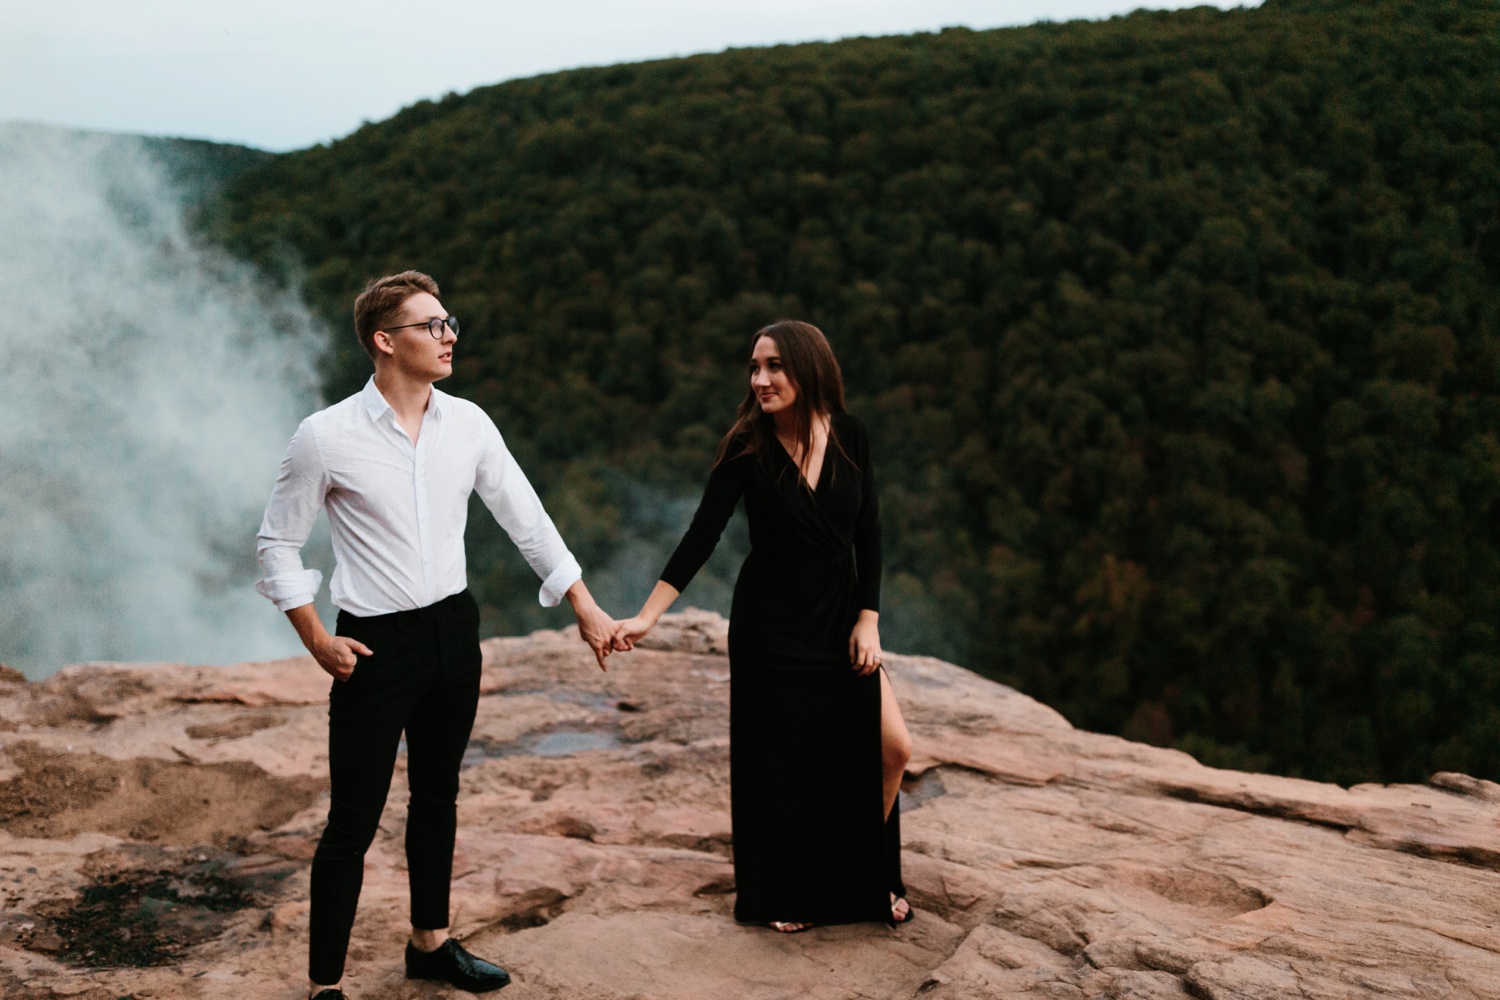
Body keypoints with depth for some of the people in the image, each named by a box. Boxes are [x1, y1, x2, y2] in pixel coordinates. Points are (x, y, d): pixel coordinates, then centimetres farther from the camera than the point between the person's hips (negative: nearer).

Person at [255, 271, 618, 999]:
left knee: (437, 795, 19)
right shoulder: (327, 436, -13)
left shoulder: (467, 424, -1)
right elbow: (277, 544, -4)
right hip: (375, 644, -5)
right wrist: (317, 640, -10)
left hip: (453, 630, 5)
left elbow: (526, 519, 5)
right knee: (353, 821, 0)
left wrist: (586, 608, 5)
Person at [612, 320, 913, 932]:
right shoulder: (747, 447, -12)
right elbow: (701, 536, -15)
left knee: (891, 748, 3)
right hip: (770, 626, -3)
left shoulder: (849, 436, -4)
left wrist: (868, 619, -4)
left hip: (840, 621, 3)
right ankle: (787, 893, 27)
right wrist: (646, 616, -23)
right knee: (782, 760, 5)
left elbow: (867, 532, 2)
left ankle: (868, 876, 26)